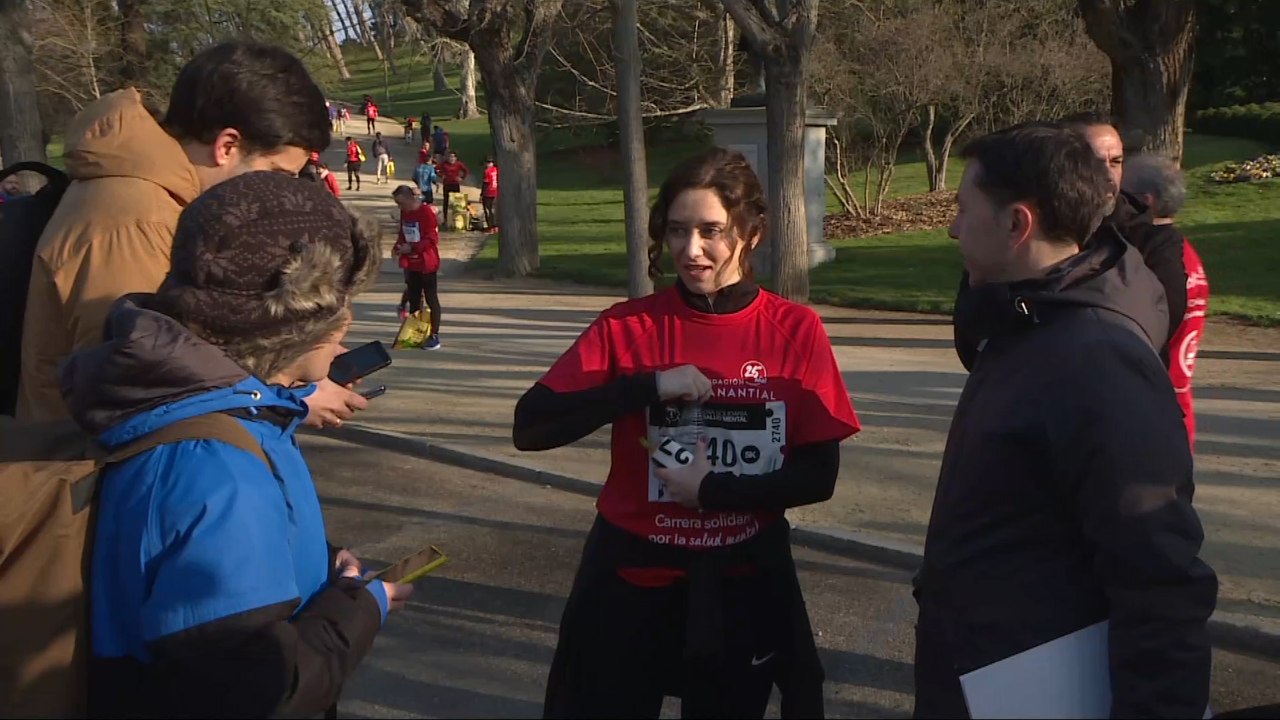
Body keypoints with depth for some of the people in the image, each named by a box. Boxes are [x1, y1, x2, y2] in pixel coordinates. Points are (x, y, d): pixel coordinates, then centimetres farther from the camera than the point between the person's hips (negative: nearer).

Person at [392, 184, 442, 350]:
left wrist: (411, 247, -23)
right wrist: (398, 246, -3)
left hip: (427, 263, -7)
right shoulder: (404, 213, 7)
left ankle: (434, 336, 6)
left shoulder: (427, 212, -16)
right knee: (413, 299, 13)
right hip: (411, 263, 7)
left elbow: (432, 239, -19)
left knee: (431, 299, 0)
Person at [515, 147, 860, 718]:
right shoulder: (628, 326, -7)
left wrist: (711, 489, -18)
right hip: (632, 581, 0)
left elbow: (818, 476, -7)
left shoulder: (795, 330, -7)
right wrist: (649, 386, -23)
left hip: (745, 585, 0)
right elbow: (529, 427, -15)